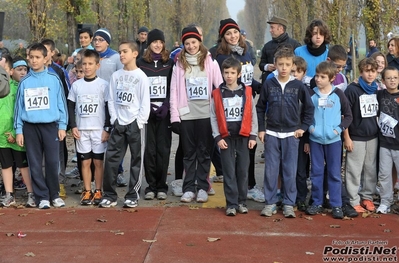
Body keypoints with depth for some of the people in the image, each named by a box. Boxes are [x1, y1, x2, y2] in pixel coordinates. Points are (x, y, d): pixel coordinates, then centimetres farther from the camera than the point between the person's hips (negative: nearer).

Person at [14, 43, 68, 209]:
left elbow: (61, 103, 2)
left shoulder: (54, 79, 0)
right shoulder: (24, 81, 4)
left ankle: (54, 194, 16)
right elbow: (19, 106, 6)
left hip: (50, 125, -2)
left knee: (52, 162, 1)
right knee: (35, 164, 5)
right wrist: (18, 130, 2)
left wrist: (62, 126, -1)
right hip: (30, 127, 2)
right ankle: (42, 196, 14)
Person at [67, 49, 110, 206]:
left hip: (99, 130, -2)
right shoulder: (76, 85, 6)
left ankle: (98, 191, 10)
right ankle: (87, 192, 10)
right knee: (85, 162, 4)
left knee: (98, 161, 2)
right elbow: (71, 107, 10)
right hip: (81, 130, 2)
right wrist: (73, 126, 0)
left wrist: (107, 128, -5)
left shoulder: (103, 85, -1)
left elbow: (108, 108, 0)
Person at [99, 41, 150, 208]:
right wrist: (114, 119, -1)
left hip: (135, 124, -4)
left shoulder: (141, 76, -3)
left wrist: (139, 122, -12)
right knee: (111, 159, 1)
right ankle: (109, 195, 9)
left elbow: (145, 102, -6)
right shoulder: (116, 76, 9)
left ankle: (132, 196, 11)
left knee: (136, 160, 3)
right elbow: (111, 100, 10)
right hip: (118, 124, 4)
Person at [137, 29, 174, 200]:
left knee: (163, 149, -1)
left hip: (164, 112, 0)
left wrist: (166, 107, -9)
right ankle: (151, 186, 5)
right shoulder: (141, 63, 8)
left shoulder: (170, 63, 9)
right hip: (147, 112, 0)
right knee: (149, 149, -2)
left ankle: (161, 186, 6)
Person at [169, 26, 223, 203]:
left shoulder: (210, 62, 4)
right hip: (186, 115, 1)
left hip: (206, 114, -1)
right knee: (189, 152, 7)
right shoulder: (179, 64, 6)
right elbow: (174, 91, 3)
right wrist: (174, 117, -3)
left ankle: (202, 187, 11)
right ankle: (188, 188, 11)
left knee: (204, 152, 5)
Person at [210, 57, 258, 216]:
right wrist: (218, 137, -6)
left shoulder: (247, 92, 3)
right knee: (229, 172, 1)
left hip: (243, 137, 1)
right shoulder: (217, 94, 2)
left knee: (243, 171, 6)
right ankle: (231, 204, 5)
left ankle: (241, 202, 16)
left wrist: (253, 136, -2)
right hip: (226, 137, -1)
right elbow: (214, 117, 1)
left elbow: (253, 115, 4)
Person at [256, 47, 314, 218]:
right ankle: (270, 203, 11)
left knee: (290, 171, 3)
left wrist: (303, 127, 2)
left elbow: (309, 107, 7)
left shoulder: (298, 86, -1)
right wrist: (261, 129, 3)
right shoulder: (268, 84, 1)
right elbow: (260, 107, 7)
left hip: (291, 134, 0)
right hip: (271, 134, 1)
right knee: (271, 170, 3)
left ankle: (289, 204, 12)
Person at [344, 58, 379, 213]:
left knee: (371, 170, 11)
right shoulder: (352, 90, -11)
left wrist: (379, 132, 13)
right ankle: (354, 201, 8)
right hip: (356, 138, -5)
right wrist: (346, 138, -13)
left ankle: (367, 197, 24)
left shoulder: (377, 90, 6)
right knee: (354, 171, 0)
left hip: (373, 137, 5)